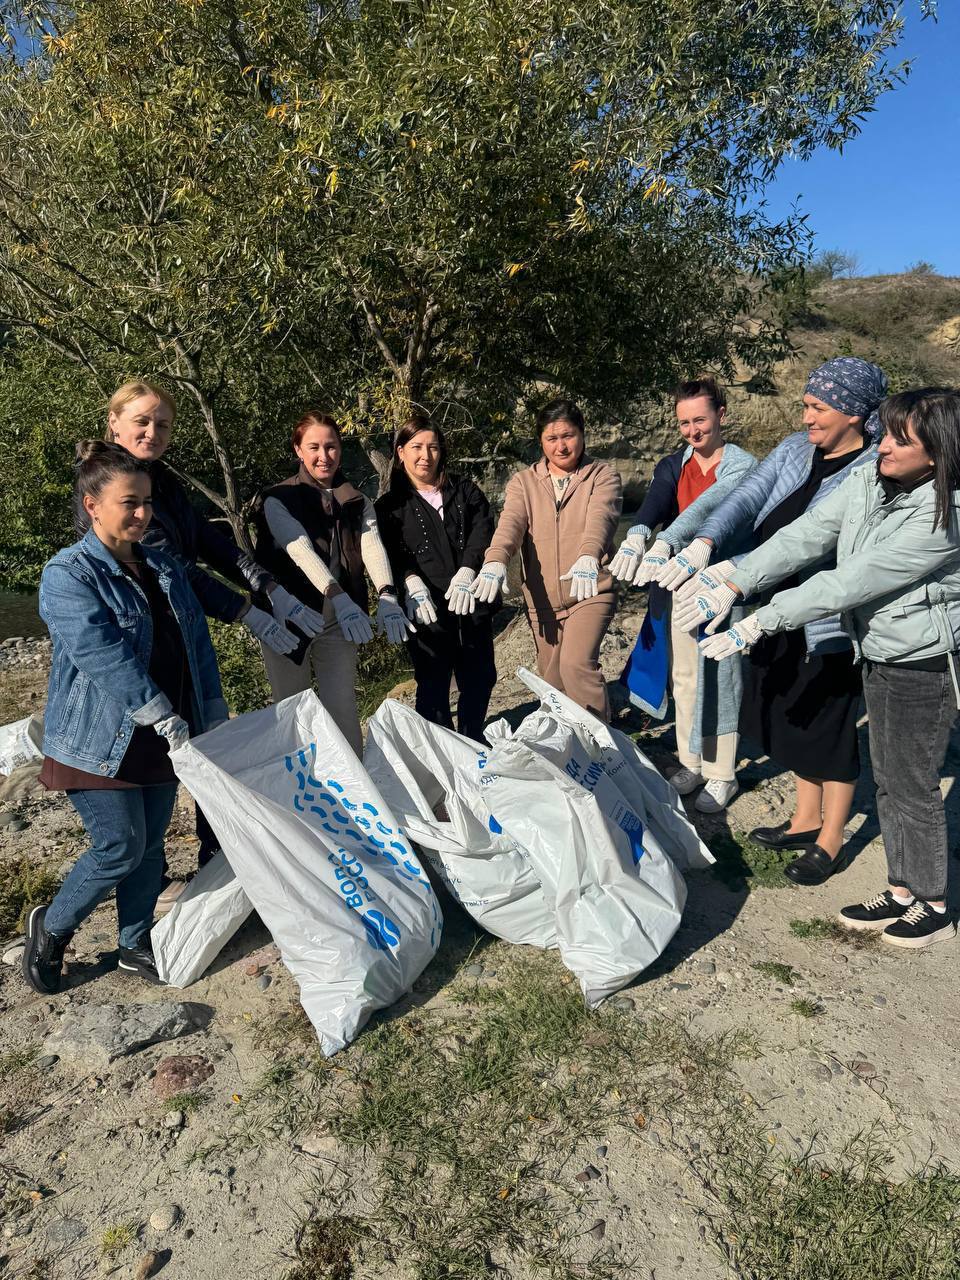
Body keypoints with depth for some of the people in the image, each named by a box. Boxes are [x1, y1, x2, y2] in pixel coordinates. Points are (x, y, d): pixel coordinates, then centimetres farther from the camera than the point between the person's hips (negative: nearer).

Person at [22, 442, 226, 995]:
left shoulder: (165, 569, 8)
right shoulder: (68, 575, -13)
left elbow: (198, 645, 8)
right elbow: (104, 656, -23)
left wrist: (215, 721, 4)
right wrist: (167, 719, -25)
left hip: (162, 739, 6)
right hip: (102, 742, -6)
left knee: (150, 846, 12)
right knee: (121, 846, -3)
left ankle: (136, 945, 31)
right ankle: (52, 927, 24)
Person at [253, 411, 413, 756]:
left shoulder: (358, 503, 9)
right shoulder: (278, 499, -3)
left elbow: (372, 546, -9)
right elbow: (301, 550, -19)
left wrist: (387, 596, -29)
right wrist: (340, 598, -35)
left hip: (337, 621, 2)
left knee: (343, 709, 1)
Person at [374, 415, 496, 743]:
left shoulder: (464, 489, 14)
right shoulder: (390, 505, 8)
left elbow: (482, 529, -1)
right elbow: (389, 550, -5)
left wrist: (467, 571, -18)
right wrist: (411, 581, -25)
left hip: (471, 601, 3)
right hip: (427, 606, -3)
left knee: (480, 678, 13)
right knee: (433, 685, 3)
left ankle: (473, 741, 34)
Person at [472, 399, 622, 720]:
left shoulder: (602, 477, 0)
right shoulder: (523, 482, 7)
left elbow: (600, 518, -21)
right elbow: (510, 523, -12)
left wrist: (588, 557, -43)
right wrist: (495, 561, -34)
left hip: (590, 592, -4)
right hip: (542, 599, 4)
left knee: (576, 664, -23)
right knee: (552, 679, 13)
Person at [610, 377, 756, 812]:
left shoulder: (742, 465, -5)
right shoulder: (671, 466, 8)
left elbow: (709, 505, -24)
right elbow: (653, 506, -13)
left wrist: (665, 544, -41)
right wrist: (637, 536, -37)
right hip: (677, 582, 5)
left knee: (719, 676, 2)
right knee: (684, 676, 13)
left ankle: (721, 774, 16)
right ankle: (691, 761, 29)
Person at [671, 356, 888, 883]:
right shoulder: (796, 448, 4)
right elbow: (746, 498, -7)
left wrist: (737, 574, -38)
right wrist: (702, 544, -26)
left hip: (828, 624, -6)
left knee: (829, 727, 7)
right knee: (794, 718, 19)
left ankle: (830, 841, 28)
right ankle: (806, 819, 40)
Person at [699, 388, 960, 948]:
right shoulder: (867, 483, -4)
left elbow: (849, 582, -30)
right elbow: (802, 537, -11)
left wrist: (761, 622, -30)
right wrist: (734, 583, -24)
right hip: (880, 658, 7)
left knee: (914, 787, 5)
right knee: (889, 780, 17)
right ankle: (901, 891, 34)